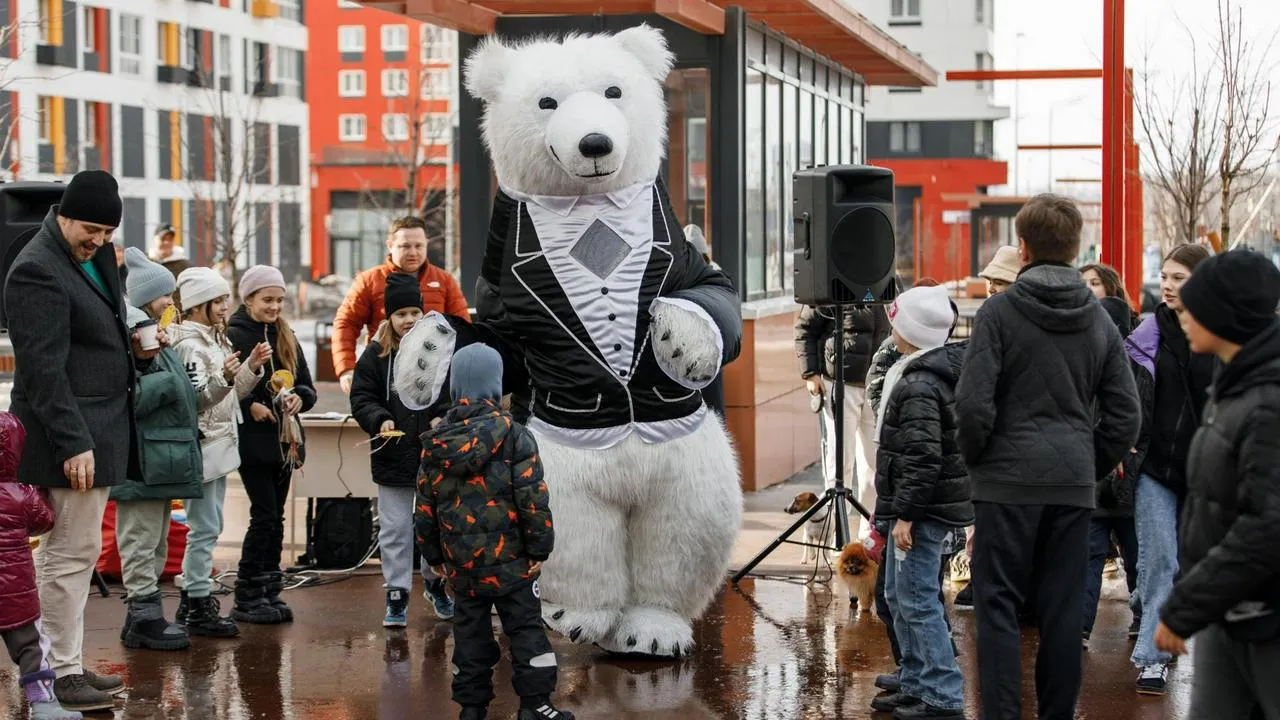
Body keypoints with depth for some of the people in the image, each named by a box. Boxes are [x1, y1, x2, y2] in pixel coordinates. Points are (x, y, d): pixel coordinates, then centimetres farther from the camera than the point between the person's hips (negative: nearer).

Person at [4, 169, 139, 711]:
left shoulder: (95, 254, 13)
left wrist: (131, 345, 8)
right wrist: (73, 443, -23)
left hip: (100, 425, 9)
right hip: (70, 429, -9)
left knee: (70, 550, 13)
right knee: (73, 550, -6)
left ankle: (69, 663, 19)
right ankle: (65, 673, 1)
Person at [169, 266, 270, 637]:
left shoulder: (216, 340, 16)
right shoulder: (189, 345, -14)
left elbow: (231, 395, 20)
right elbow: (196, 398, -22)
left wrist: (252, 367, 6)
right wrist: (223, 378, -37)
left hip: (219, 443, 10)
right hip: (202, 445, -10)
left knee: (208, 526, 14)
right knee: (205, 527, -8)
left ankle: (193, 599, 22)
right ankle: (199, 606, -5)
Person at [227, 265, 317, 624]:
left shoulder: (286, 338, 14)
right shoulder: (234, 336, -7)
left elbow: (307, 386, 15)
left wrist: (299, 398, -6)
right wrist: (249, 406, -24)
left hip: (283, 438, 6)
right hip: (252, 439, -6)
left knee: (274, 517, 9)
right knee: (265, 515, -8)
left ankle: (269, 591, 16)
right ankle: (247, 598, 0)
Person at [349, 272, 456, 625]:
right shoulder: (375, 354, -1)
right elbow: (361, 398, 0)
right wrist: (379, 421, -18)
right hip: (392, 458, 0)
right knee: (395, 529, 6)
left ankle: (436, 583, 33)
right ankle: (397, 595, 14)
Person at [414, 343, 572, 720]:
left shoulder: (435, 442, 2)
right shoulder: (513, 435, -11)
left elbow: (424, 506, 7)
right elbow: (533, 499, -13)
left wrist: (434, 556, 17)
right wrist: (539, 548, -5)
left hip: (460, 564, 4)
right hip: (510, 560, -4)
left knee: (470, 632, 14)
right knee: (526, 630, 5)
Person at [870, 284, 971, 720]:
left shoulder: (919, 385, -19)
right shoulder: (946, 371, 13)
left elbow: (922, 456, -25)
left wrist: (905, 513, -22)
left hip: (922, 509, -11)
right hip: (936, 504, 11)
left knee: (918, 602, -7)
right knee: (899, 597, 19)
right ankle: (915, 685, 27)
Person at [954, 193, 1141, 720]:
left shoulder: (999, 312, -6)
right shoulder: (1100, 321, 9)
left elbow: (973, 403, -13)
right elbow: (1124, 415, 7)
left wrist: (977, 461, 3)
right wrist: (1091, 468, 15)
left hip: (1009, 480, -4)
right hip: (1074, 485, 4)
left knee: (998, 607, 1)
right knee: (1063, 610, 9)